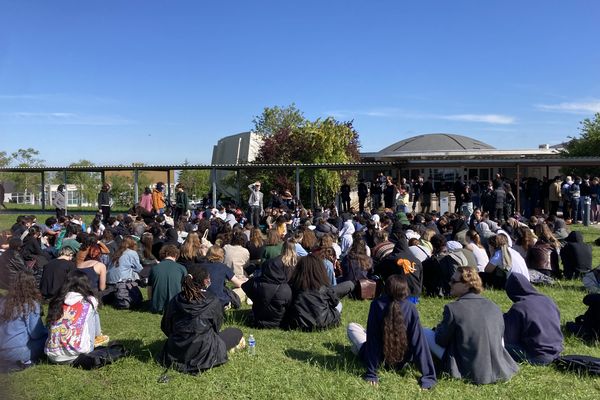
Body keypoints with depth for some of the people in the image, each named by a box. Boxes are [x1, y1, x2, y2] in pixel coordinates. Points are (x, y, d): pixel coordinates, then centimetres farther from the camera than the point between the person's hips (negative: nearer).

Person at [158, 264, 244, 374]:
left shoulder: (175, 301, -6)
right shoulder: (213, 302, -15)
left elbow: (165, 327, 4)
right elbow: (216, 327, -1)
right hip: (203, 353, -5)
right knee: (236, 332, 12)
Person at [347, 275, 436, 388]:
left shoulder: (377, 304, -25)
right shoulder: (411, 308, -20)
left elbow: (372, 338, -23)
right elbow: (419, 341, -20)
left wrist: (371, 373, -17)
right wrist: (428, 376, -16)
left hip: (377, 358, -1)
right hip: (401, 361, 1)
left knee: (351, 326, 18)